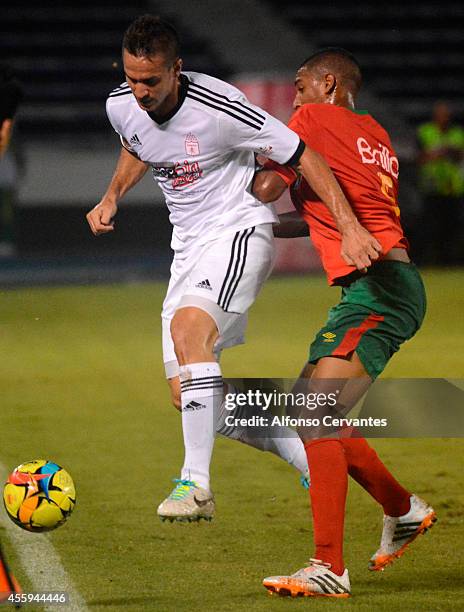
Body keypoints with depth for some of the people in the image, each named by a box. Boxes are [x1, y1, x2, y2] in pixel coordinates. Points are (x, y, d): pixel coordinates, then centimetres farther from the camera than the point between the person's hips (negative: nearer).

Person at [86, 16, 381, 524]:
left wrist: (350, 227, -24)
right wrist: (111, 198, 7)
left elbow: (302, 157, -17)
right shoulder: (121, 106, -4)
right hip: (188, 247, 7)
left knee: (188, 327, -34)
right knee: (187, 395, 1)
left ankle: (196, 483, -36)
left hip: (239, 230, -7)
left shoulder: (218, 107, -23)